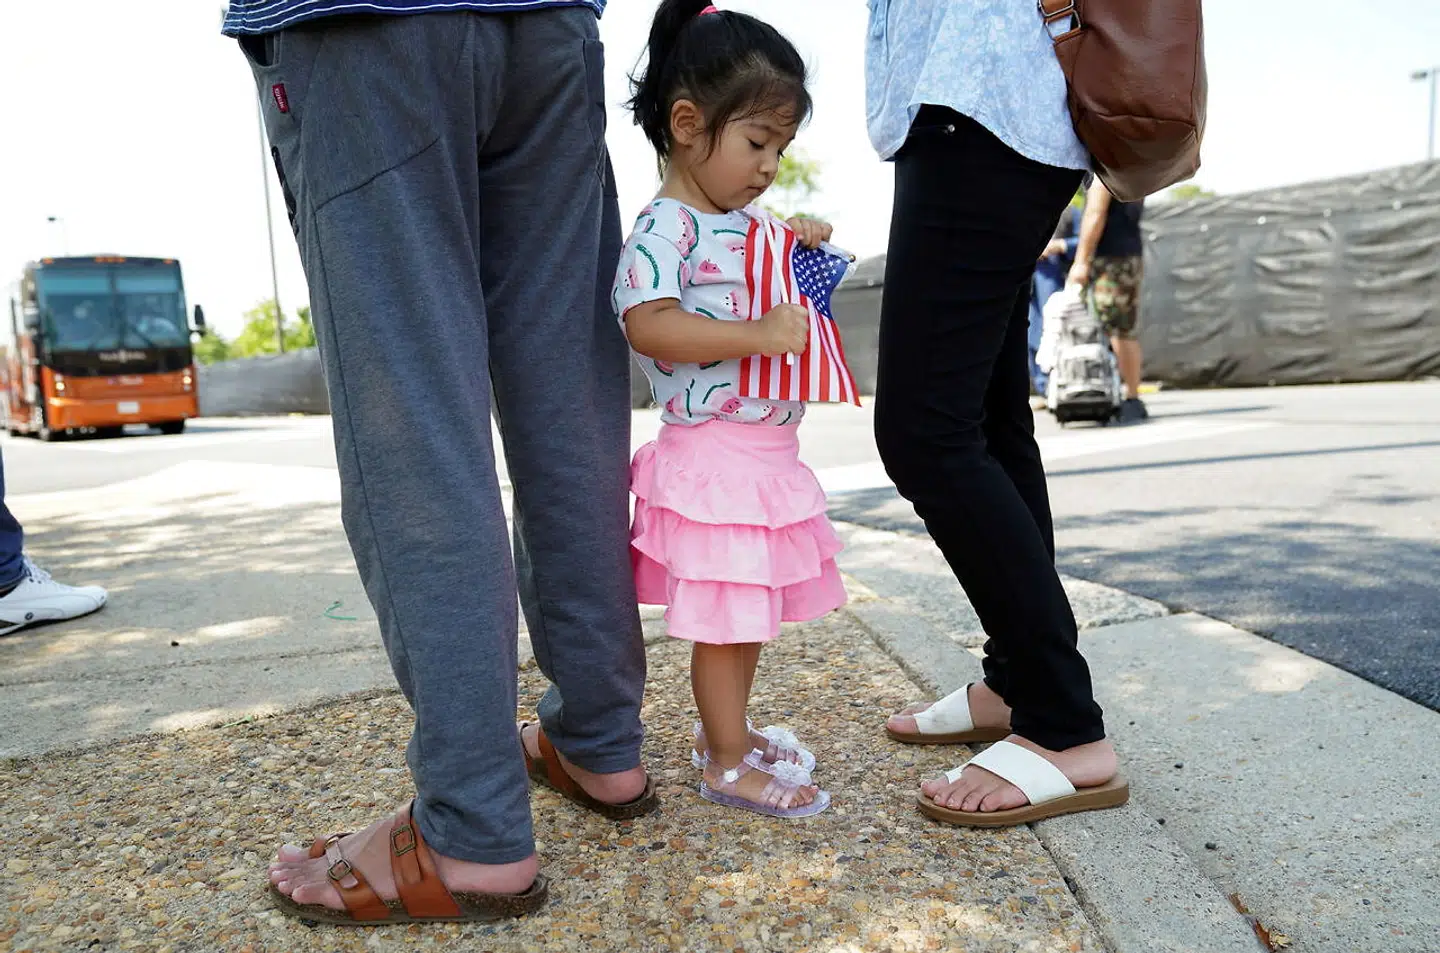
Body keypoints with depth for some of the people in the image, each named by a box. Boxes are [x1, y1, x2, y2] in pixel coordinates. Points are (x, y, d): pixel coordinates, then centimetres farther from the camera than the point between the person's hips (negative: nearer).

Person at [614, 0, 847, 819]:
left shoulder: (750, 220, 14)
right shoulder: (666, 228, -14)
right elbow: (648, 323, -27)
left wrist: (799, 245, 13)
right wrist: (755, 335, -30)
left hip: (769, 453, 9)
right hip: (713, 453, -9)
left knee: (753, 608, 18)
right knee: (726, 617, 1)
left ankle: (728, 732, 36)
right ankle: (727, 765, 19)